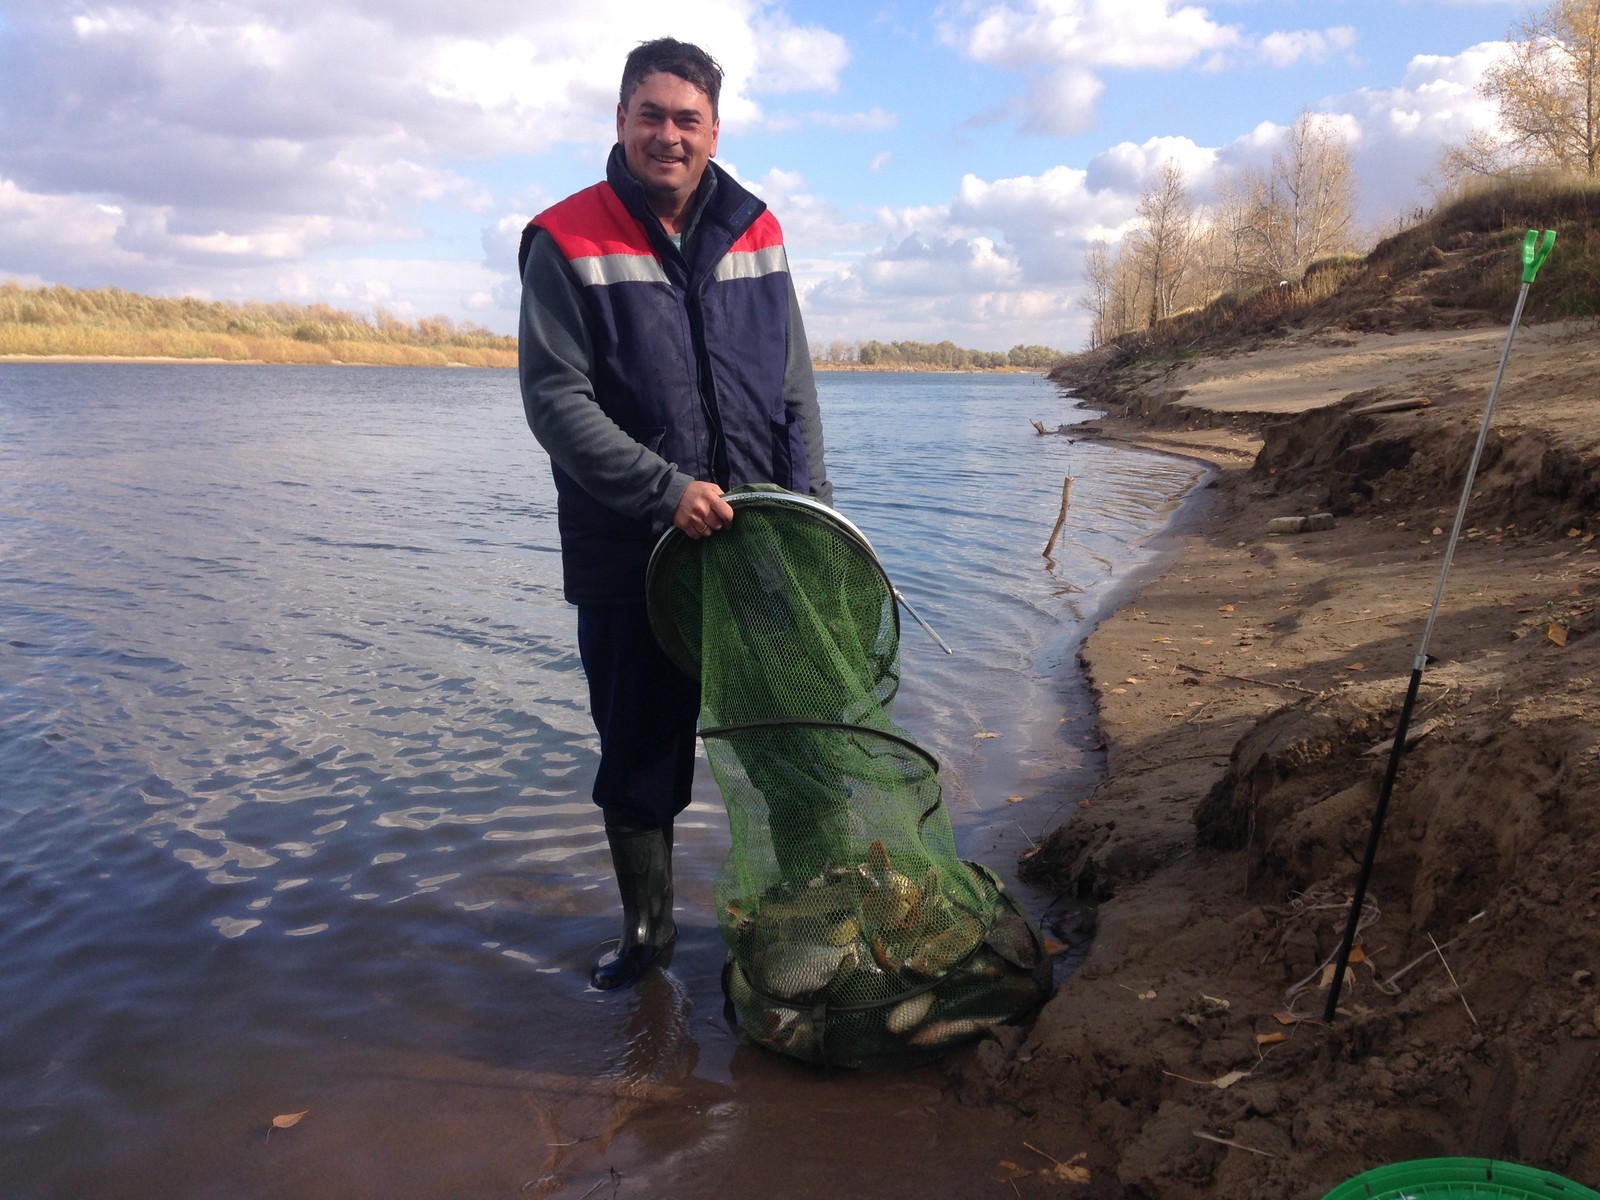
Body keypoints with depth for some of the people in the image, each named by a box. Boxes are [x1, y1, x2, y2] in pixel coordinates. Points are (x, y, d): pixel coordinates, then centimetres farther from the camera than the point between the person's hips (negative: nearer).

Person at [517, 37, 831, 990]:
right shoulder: (569, 243, -4)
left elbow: (796, 386, 10)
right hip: (628, 553, -3)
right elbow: (555, 399, -11)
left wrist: (812, 510, 2)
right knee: (640, 750, 10)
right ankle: (648, 924, 31)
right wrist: (666, 489, -21)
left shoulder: (756, 235, 8)